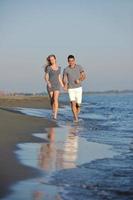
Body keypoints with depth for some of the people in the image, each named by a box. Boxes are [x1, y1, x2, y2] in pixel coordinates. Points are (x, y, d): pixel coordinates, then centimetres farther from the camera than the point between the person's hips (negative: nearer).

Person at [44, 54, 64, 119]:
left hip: (57, 85, 1)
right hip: (50, 86, -1)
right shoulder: (48, 68, -4)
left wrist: (62, 86, 16)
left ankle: (55, 115, -22)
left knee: (55, 100, -16)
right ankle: (54, 112, 35)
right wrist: (48, 82, -30)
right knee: (52, 100, 10)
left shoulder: (59, 68, 7)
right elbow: (46, 77, -9)